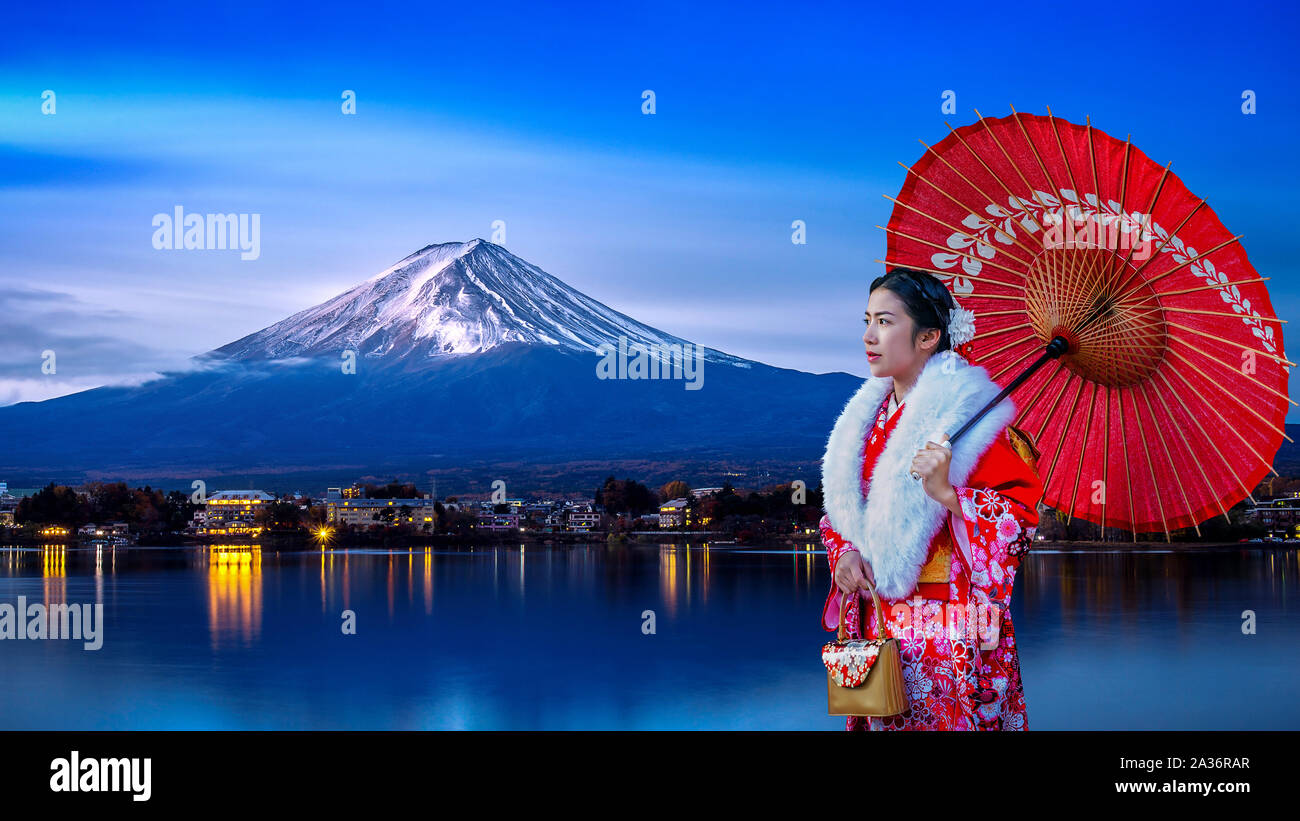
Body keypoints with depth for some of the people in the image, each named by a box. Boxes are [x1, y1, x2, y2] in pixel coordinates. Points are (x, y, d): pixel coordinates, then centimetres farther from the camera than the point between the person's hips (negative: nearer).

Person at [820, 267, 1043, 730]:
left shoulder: (969, 415, -10)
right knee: (883, 722, 11)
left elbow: (1021, 514, -12)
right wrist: (844, 553, 0)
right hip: (877, 625, 6)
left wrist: (946, 492, -24)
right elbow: (841, 509, 19)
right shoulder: (871, 415, 11)